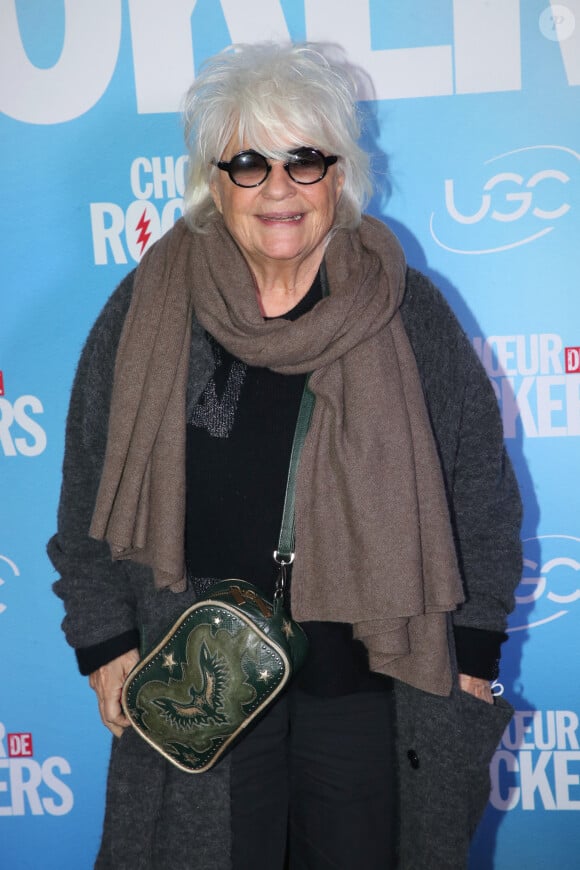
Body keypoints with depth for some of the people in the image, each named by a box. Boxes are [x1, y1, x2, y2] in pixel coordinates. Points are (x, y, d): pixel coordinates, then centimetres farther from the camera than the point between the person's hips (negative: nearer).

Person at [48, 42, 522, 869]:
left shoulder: (408, 312, -4)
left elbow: (480, 489, 2)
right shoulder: (148, 312, -3)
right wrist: (104, 641, 0)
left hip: (373, 685, 1)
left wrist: (474, 651, 1)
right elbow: (91, 489, 3)